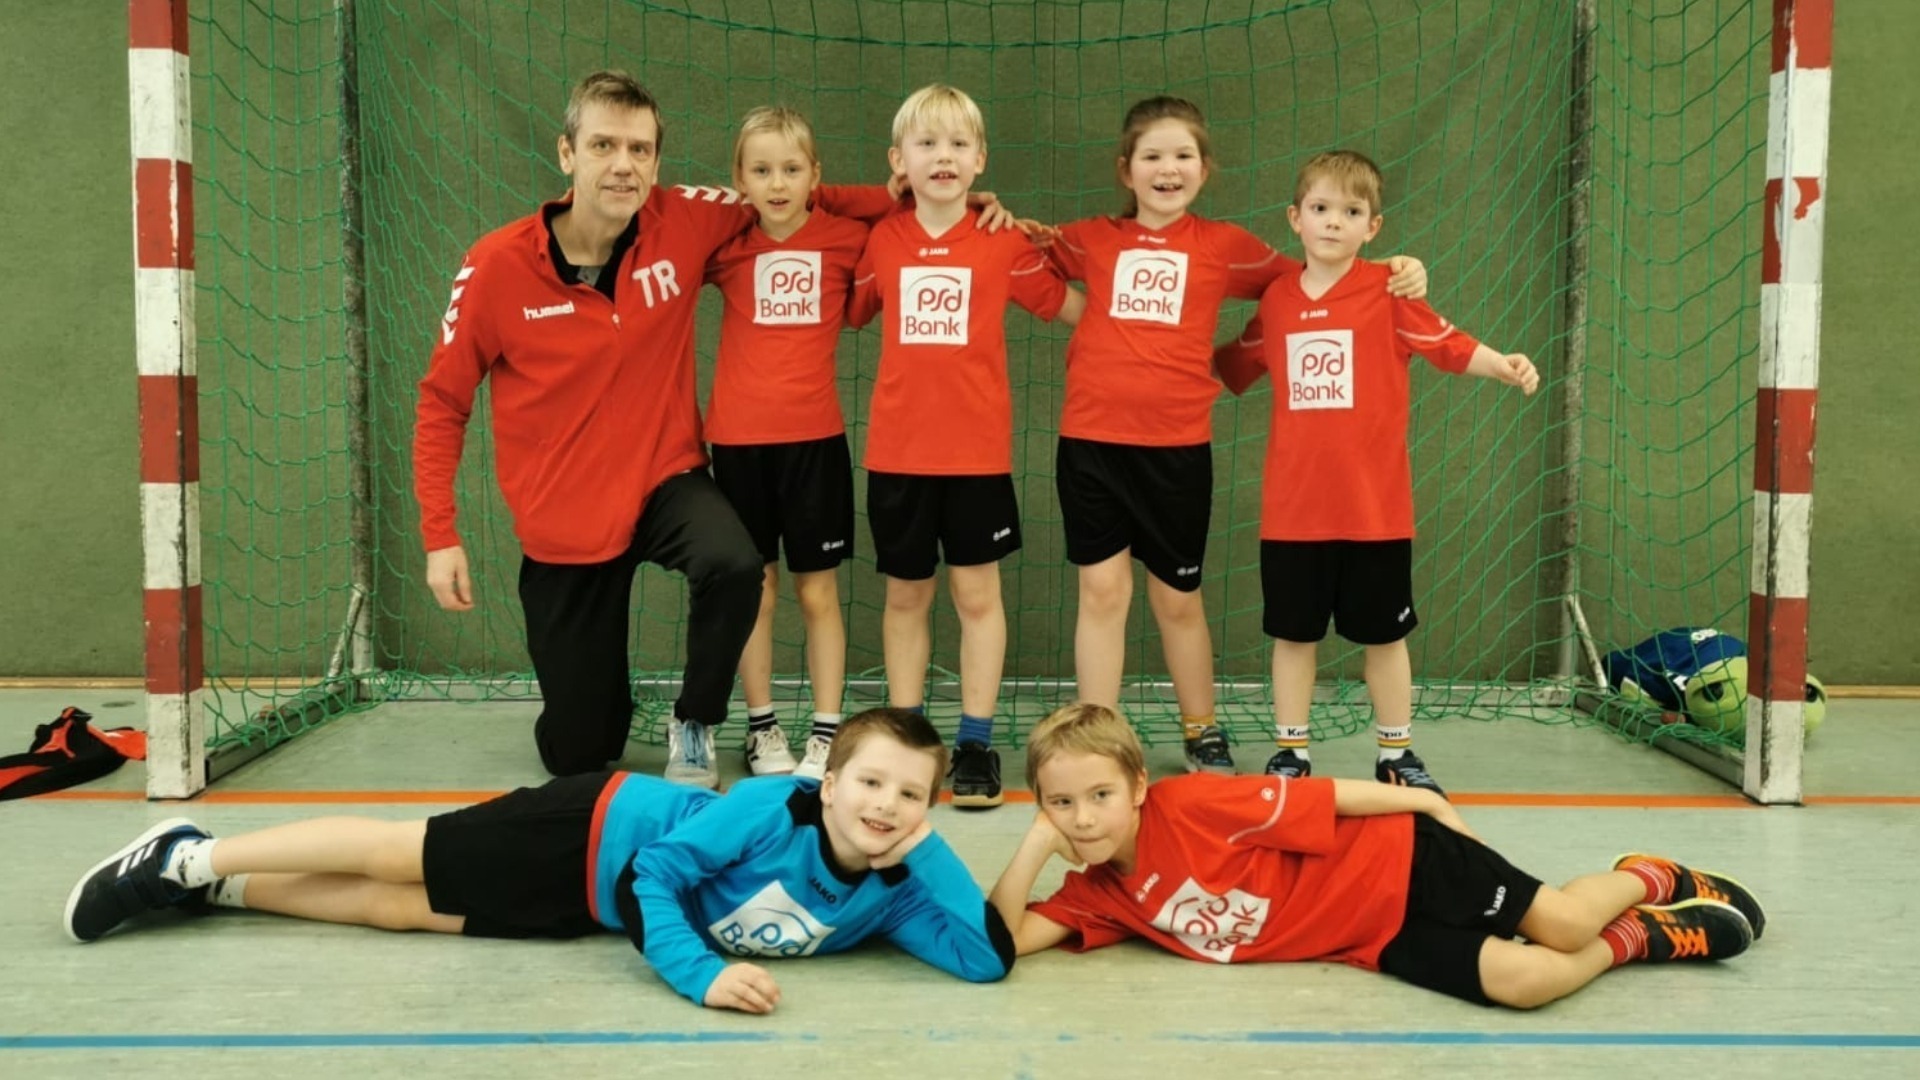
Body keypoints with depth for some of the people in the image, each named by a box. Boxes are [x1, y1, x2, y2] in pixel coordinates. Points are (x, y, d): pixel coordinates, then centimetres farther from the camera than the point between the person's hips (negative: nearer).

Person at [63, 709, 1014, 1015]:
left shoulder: (906, 878, -16)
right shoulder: (773, 810, -30)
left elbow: (989, 958, -23)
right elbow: (658, 869, -27)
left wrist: (927, 863, -33)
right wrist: (698, 973, -39)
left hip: (610, 903, 4)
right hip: (597, 836, -4)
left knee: (408, 909, 11)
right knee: (402, 859, 3)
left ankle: (212, 887, 28)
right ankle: (192, 860, 24)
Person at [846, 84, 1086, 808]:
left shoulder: (1005, 241, -2)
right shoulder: (882, 241, 3)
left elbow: (1072, 307, 7)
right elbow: (843, 312, 15)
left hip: (977, 450, -2)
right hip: (896, 450, 2)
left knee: (978, 593, 6)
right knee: (905, 595, 11)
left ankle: (976, 742, 16)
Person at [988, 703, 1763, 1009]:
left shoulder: (1190, 805, -22)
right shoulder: (1098, 897, -4)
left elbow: (1318, 794, -14)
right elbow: (1007, 939, -13)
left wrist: (1423, 802, -7)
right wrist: (1034, 845, -24)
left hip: (1396, 864, -4)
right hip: (1377, 944, 4)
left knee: (1561, 925, -13)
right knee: (1520, 981, -12)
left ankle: (1651, 880, 23)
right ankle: (1639, 937, 17)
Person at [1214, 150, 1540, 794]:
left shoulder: (1389, 289, -4)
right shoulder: (1276, 299, 5)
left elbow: (1451, 346, -9)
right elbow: (1233, 367, 20)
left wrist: (1505, 365, -26)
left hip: (1374, 506, -2)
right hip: (1291, 508, 2)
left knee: (1383, 635, 11)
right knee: (1293, 633, 11)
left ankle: (1396, 754, 26)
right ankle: (1291, 751, 25)